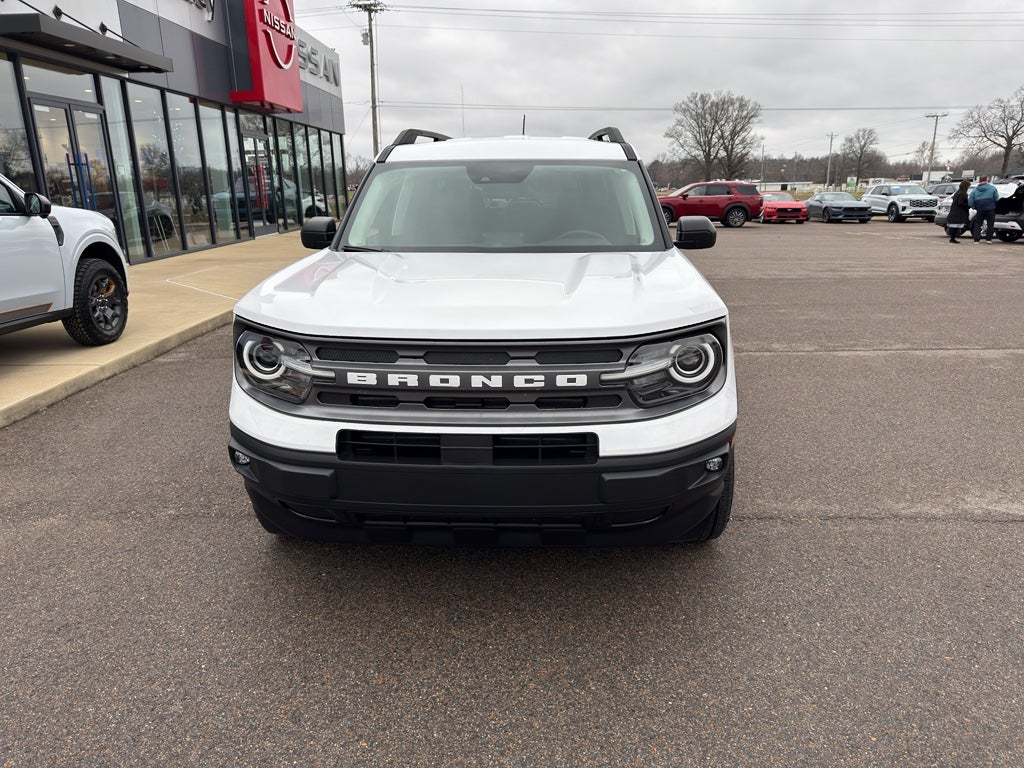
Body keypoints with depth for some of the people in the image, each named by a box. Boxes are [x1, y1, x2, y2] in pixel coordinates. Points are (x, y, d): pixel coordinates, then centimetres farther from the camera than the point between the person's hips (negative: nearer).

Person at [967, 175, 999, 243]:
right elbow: (996, 198, 1)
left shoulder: (974, 190, 0)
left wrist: (975, 207, 9)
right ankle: (988, 239, 10)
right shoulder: (992, 188, -1)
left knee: (977, 224, 9)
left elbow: (970, 202, -5)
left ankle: (976, 239, 0)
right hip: (990, 209, -1)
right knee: (990, 224, 10)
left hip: (980, 210, 1)